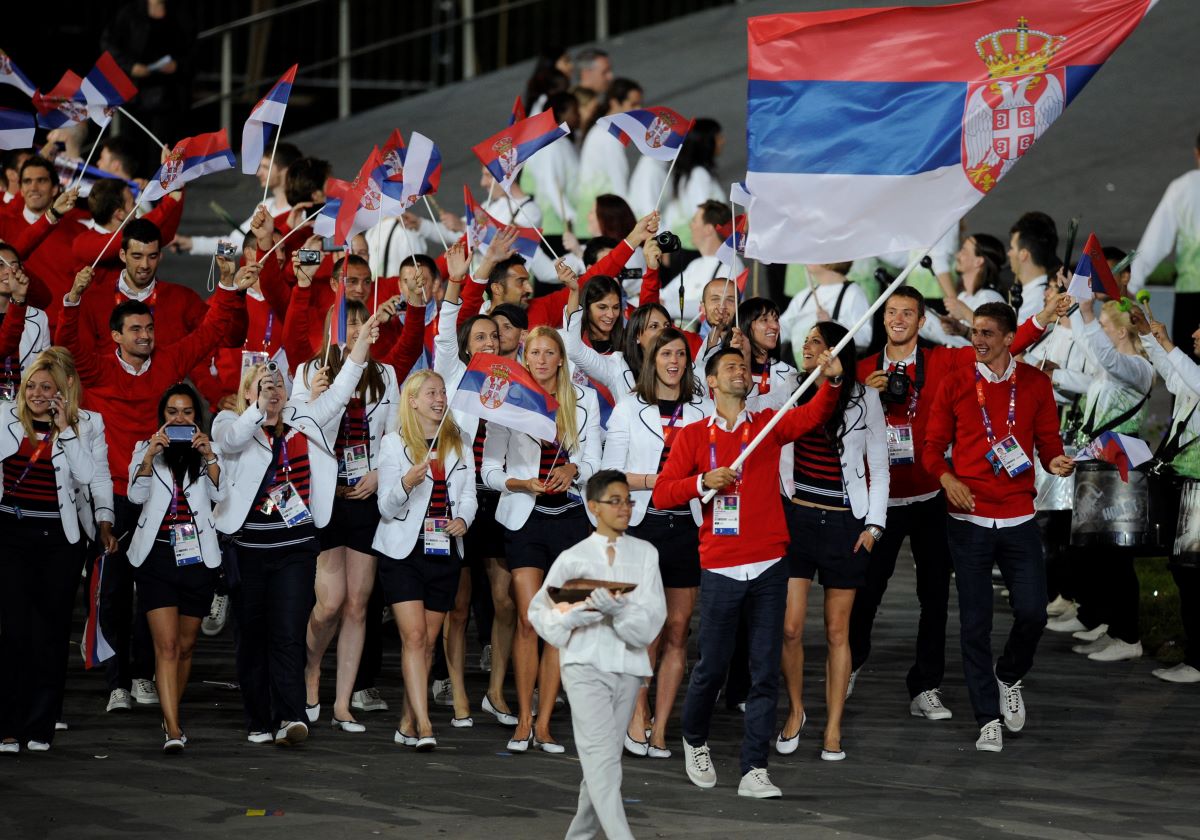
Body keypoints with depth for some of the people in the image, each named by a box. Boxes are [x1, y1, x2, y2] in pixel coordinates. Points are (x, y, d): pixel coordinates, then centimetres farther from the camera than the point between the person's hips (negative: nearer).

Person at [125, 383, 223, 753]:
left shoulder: (207, 451, 10)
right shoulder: (146, 450, 10)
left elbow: (220, 494, -5)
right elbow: (136, 495, -5)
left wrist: (209, 457, -19)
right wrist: (151, 455, -18)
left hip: (197, 556, 2)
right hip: (156, 554, -2)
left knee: (186, 644, 11)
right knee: (166, 644, -12)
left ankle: (172, 716, 28)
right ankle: (173, 729, -20)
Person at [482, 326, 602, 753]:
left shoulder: (584, 400, 8)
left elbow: (593, 462, 7)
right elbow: (490, 470, 2)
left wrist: (573, 470, -15)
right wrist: (524, 484, -16)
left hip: (571, 517, 2)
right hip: (525, 517, -2)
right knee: (529, 620, -10)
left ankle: (544, 725, 4)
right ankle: (523, 722, -2)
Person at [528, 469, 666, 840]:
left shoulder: (645, 553, 7)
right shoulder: (572, 558, 4)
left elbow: (652, 618, -2)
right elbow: (539, 610, 5)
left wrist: (617, 609, -21)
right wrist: (576, 615, -13)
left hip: (628, 667, 3)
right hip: (586, 666, -3)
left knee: (602, 757, 7)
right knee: (602, 757, -13)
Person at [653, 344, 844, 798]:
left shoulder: (768, 425, 10)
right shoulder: (694, 436, 6)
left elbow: (813, 415, -7)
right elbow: (662, 494, 0)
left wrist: (831, 381, -26)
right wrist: (703, 482, -16)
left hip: (768, 567, 1)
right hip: (720, 569, -1)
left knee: (766, 671, -3)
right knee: (711, 667, 6)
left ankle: (753, 770, -2)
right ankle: (695, 741, 33)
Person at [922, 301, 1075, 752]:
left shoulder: (1035, 383, 4)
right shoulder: (955, 383, 2)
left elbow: (1048, 440, 9)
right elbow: (933, 445, 5)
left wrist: (1055, 460, -14)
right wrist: (946, 478, -14)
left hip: (1018, 519, 1)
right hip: (968, 519, -1)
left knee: (1032, 612, -5)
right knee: (975, 622, 0)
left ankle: (1009, 677, 27)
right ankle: (988, 719, 8)